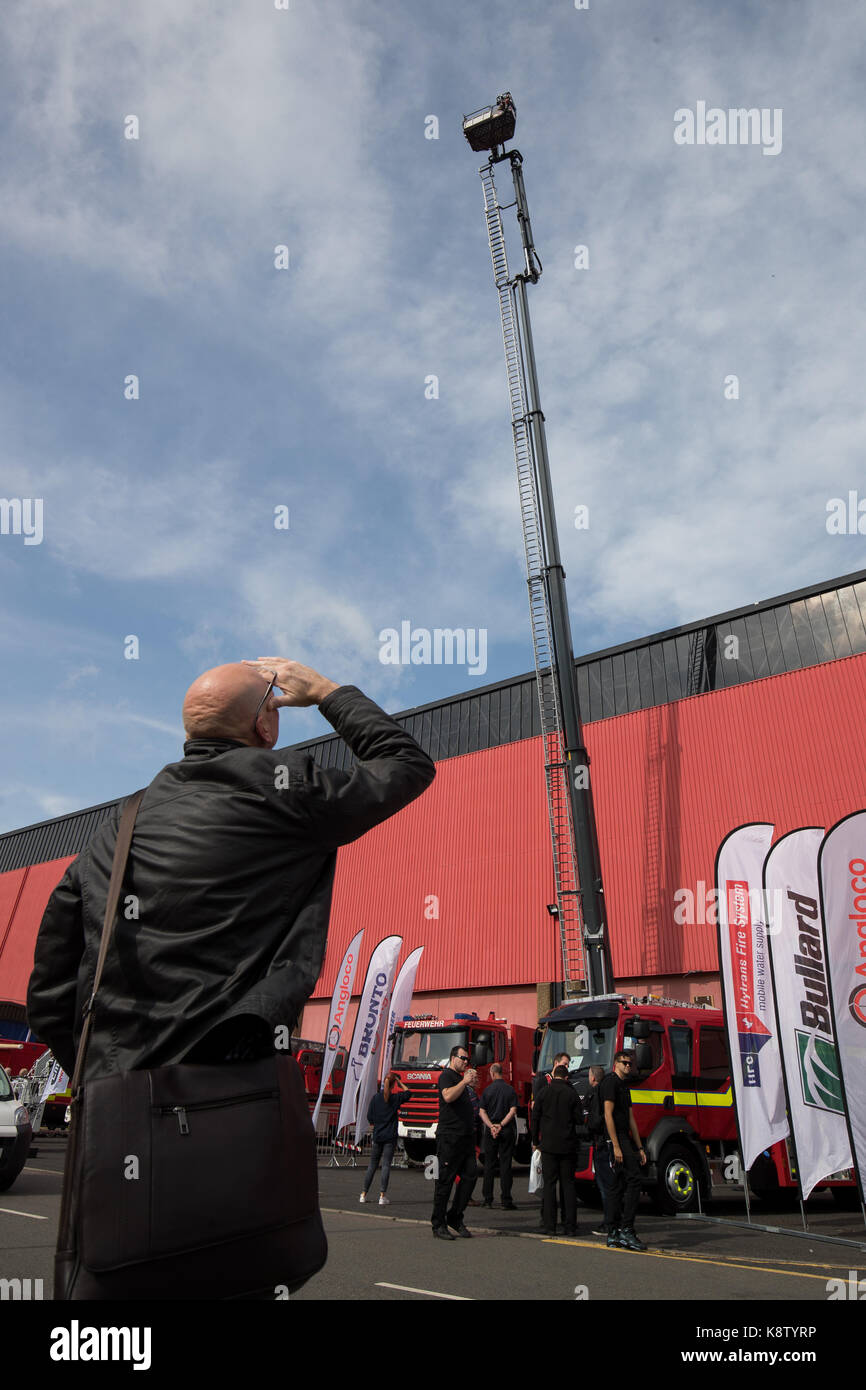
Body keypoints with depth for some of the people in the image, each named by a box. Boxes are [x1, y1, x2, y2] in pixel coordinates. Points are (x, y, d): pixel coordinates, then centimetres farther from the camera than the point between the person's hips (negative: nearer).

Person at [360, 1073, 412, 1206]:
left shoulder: (375, 1097, -2)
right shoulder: (396, 1098, -4)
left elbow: (370, 1118, 0)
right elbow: (408, 1092, 16)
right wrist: (399, 1081, 14)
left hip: (377, 1136, 2)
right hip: (390, 1136, -2)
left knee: (372, 1165, 11)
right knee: (386, 1165, -2)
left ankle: (363, 1194, 15)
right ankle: (382, 1196, -8)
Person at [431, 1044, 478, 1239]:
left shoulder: (460, 1078, 21)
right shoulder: (446, 1075, -5)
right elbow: (448, 1096, -25)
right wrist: (464, 1081, -20)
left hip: (465, 1136, 9)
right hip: (449, 1136, -9)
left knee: (470, 1175, 3)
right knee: (445, 1180, -3)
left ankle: (455, 1217, 13)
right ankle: (439, 1225, 3)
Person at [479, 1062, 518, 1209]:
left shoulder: (487, 1090, 0)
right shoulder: (510, 1090, -1)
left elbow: (482, 1112, -4)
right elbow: (513, 1111, -9)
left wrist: (491, 1126, -10)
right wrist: (501, 1125, -10)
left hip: (490, 1131, 1)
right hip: (507, 1131, 0)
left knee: (489, 1165, 9)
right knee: (505, 1165, 1)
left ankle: (488, 1199, 11)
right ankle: (506, 1201, -2)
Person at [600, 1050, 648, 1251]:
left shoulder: (625, 1085, 22)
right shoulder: (610, 1082, -8)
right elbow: (608, 1115, -16)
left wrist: (639, 1148, 19)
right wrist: (616, 1146, -21)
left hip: (625, 1139, 10)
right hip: (617, 1139, -10)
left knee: (619, 1186, 8)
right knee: (633, 1180, -14)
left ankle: (613, 1234, 10)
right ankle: (626, 1231, -14)